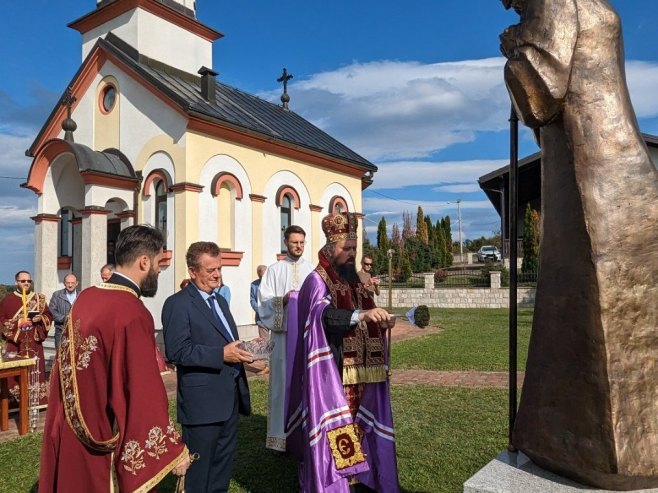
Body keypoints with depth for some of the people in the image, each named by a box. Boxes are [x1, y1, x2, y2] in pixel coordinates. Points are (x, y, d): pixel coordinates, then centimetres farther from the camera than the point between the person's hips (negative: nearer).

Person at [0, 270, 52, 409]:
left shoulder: (39, 298, 8)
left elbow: (49, 316, 9)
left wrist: (40, 318, -12)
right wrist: (16, 323, -13)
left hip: (35, 342, 1)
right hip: (15, 343, -1)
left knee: (36, 372, 4)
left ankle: (37, 401, 11)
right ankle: (16, 403, 6)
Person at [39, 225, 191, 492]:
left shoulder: (84, 299, -1)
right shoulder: (133, 314, -26)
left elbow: (68, 371, 11)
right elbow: (145, 392, -24)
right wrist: (173, 449, -15)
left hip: (70, 434, 8)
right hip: (106, 444, -8)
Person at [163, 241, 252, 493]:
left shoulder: (220, 301, 17)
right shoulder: (178, 303, -10)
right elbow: (176, 351, -20)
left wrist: (242, 352, 2)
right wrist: (221, 355, -24)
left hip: (230, 397, 8)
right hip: (202, 402, -8)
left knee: (224, 465, 19)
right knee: (198, 471, 5)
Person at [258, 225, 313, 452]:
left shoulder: (312, 270, 11)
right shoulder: (275, 270, 7)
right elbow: (264, 300, 0)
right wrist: (283, 300, -16)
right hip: (283, 333, -1)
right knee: (284, 380, 0)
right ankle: (283, 433, 11)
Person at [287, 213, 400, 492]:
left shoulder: (354, 280, 14)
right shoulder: (317, 281, -8)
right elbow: (325, 315, -27)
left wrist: (380, 323, -1)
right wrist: (362, 314, -41)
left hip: (358, 370, 7)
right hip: (332, 371, -7)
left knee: (356, 423, 12)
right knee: (333, 426, -3)